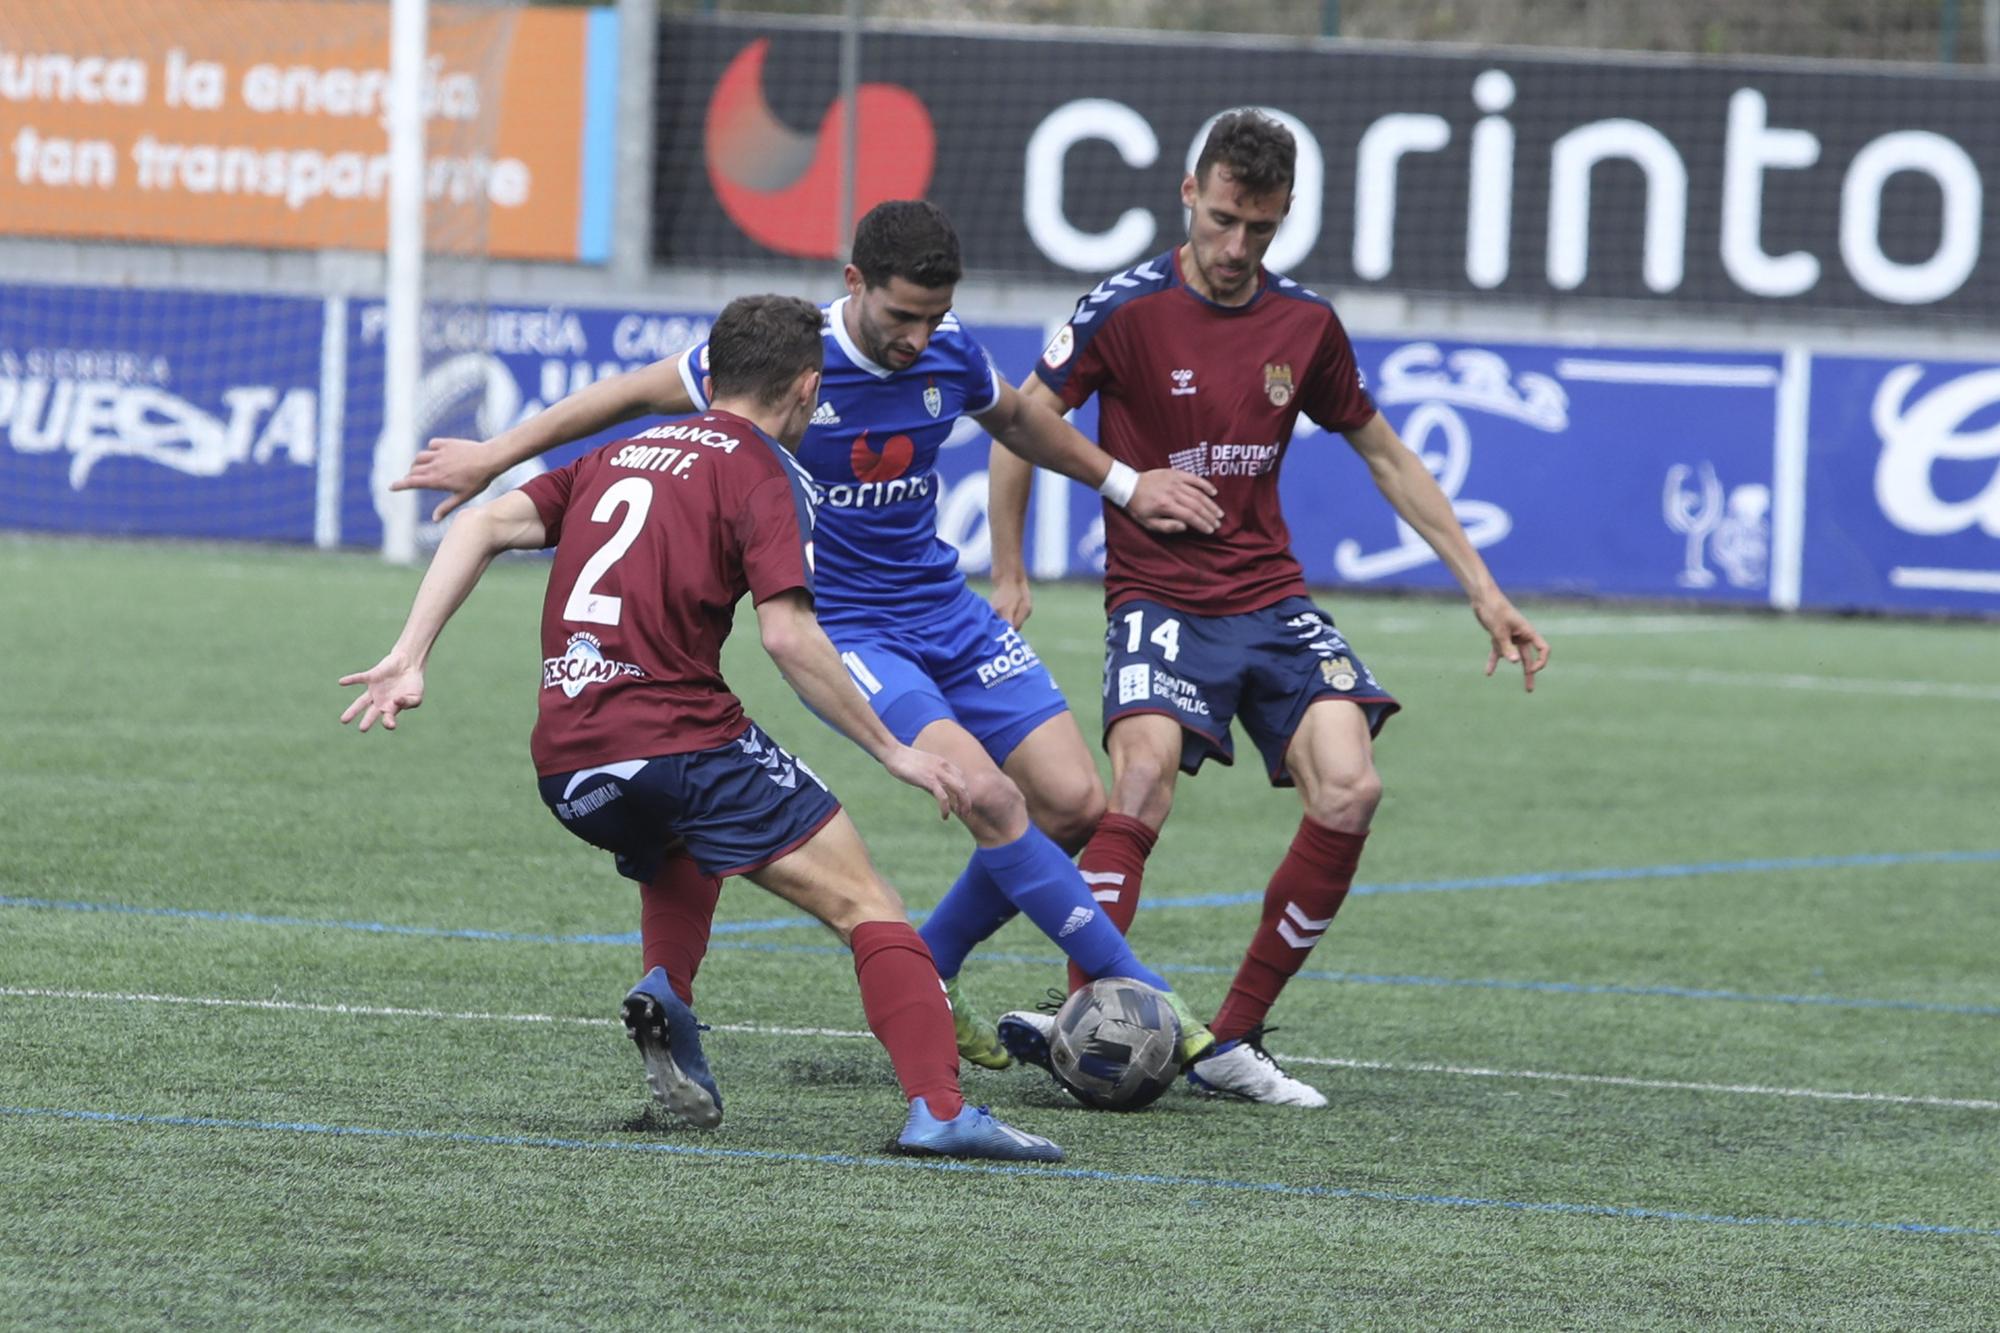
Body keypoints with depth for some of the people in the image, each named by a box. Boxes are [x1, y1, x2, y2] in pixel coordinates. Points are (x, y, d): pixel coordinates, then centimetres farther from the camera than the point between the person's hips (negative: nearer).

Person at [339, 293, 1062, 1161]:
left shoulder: (622, 456, 21)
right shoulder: (763, 472, 1)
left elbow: (483, 526, 12)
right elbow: (787, 635, -11)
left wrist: (410, 657, 7)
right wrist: (893, 752, -5)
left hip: (567, 766, 7)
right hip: (679, 729, -7)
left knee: (681, 859, 37)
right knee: (865, 906, -5)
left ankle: (668, 994, 11)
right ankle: (938, 1108, -23)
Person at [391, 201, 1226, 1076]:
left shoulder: (950, 354, -4)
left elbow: (1018, 420, 21)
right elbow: (633, 396, -5)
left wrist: (1123, 484, 23)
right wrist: (495, 456, -1)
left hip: (946, 609, 6)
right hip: (845, 629, -6)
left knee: (1074, 805, -3)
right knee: (986, 792, -24)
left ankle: (926, 980, 15)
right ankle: (1137, 992, -16)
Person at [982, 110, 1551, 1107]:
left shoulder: (1305, 325, 5)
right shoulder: (1128, 309, -8)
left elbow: (1384, 456, 17)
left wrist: (1484, 591, 16)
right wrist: (1008, 576, 0)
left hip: (1270, 598, 4)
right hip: (1158, 600, -4)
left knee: (1348, 791, -17)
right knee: (1143, 774, -30)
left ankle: (1233, 1043, -8)